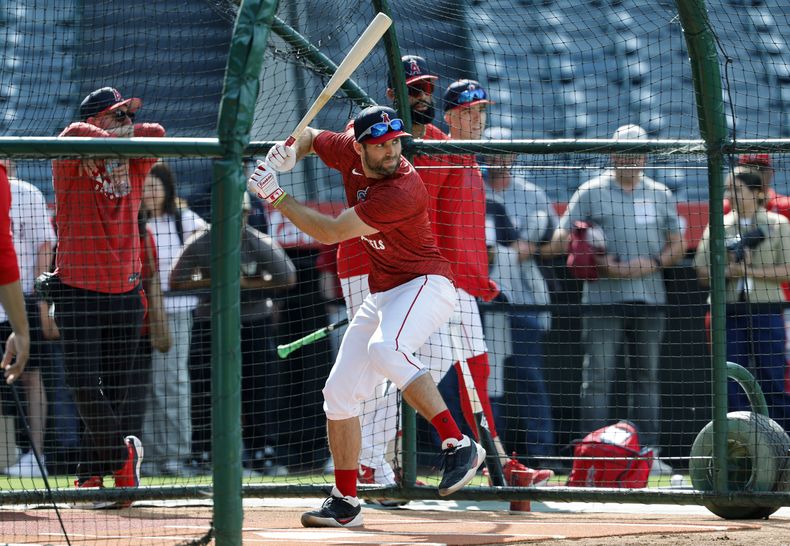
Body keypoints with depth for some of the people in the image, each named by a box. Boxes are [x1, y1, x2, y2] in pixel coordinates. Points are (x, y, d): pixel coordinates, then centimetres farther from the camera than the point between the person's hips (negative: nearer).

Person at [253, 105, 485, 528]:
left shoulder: (403, 191, -27)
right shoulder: (348, 153, -4)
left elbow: (330, 232, -24)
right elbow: (309, 138, 18)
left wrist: (275, 196, -18)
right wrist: (287, 155, -5)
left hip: (426, 284, -9)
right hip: (381, 295, 9)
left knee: (385, 349, -38)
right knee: (339, 393, 8)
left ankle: (459, 445, -36)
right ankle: (345, 503, 19)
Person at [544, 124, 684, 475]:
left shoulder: (661, 195, 15)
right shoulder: (591, 192, 6)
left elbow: (677, 245, 15)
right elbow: (563, 237, 1)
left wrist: (651, 264, -5)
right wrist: (600, 264, -17)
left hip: (648, 299, 3)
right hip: (603, 297, -3)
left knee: (646, 377, 6)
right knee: (598, 377, -7)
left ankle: (648, 452, 9)